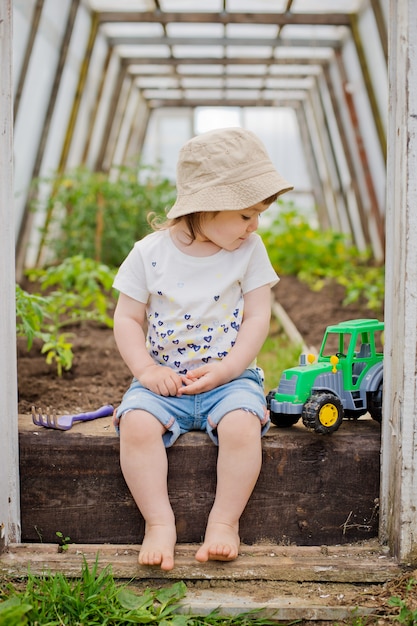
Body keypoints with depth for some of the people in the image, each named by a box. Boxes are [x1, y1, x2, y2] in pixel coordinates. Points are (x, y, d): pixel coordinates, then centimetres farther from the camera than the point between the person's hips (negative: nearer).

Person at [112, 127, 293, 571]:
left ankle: (225, 520, -12)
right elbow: (128, 319, 2)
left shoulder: (249, 251, 1)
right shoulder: (150, 253, -2)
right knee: (136, 422, -28)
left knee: (242, 423, -30)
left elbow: (258, 318, -2)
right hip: (165, 381, 0)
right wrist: (146, 369, -13)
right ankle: (159, 521, -16)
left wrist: (226, 369, -15)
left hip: (230, 378, 0)